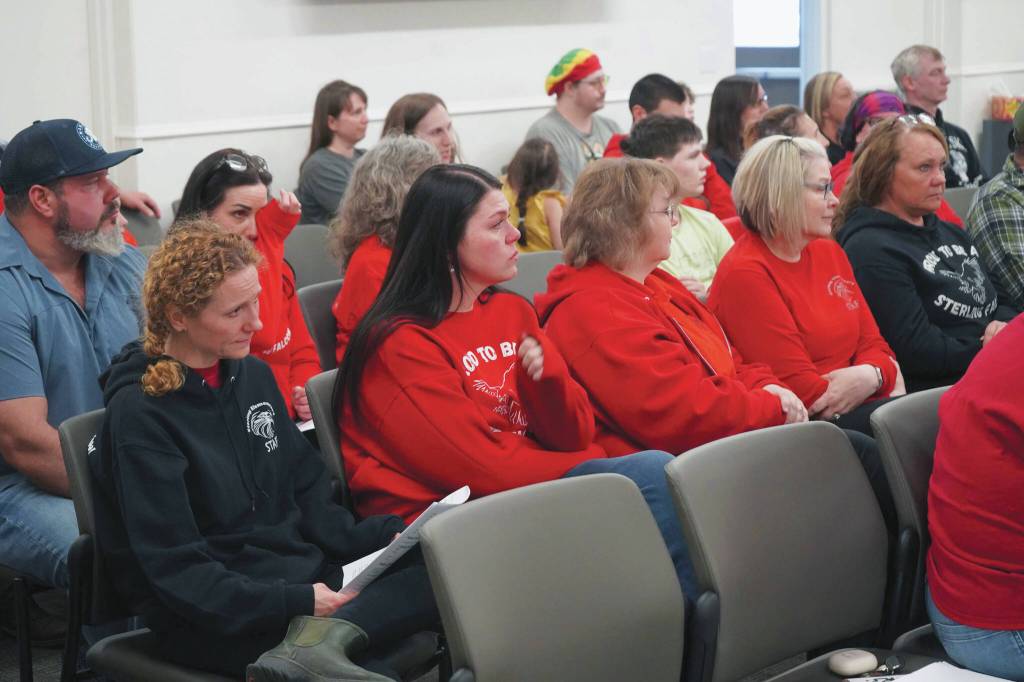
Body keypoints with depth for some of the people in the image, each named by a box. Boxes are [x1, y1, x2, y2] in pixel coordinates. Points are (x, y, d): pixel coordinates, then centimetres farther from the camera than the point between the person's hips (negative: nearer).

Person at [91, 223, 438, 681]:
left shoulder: (252, 376, 12)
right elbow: (177, 570, -14)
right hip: (211, 621, -8)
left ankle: (321, 638, -36)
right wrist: (297, 602, -22)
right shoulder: (140, 414, -9)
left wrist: (382, 539, -2)